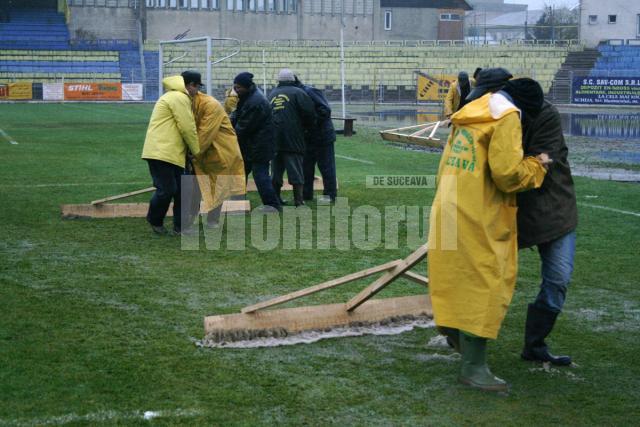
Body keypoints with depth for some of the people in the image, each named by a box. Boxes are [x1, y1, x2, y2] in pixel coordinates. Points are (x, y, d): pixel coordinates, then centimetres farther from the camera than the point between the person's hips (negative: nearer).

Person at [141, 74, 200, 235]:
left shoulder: (177, 98, 25)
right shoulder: (179, 97, -10)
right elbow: (188, 128, -13)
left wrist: (192, 151, 19)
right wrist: (197, 151, -2)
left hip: (172, 153, 11)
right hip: (161, 152, -11)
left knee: (181, 190, 7)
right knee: (167, 189, -10)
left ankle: (180, 226, 12)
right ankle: (154, 220, 11)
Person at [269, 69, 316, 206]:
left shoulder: (271, 94, 13)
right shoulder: (297, 93, -3)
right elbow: (309, 113, -8)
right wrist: (306, 125, 10)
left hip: (274, 138, 5)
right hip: (293, 138, -5)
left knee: (276, 169, 13)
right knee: (296, 169, -1)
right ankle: (298, 199, -3)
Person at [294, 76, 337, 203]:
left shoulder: (310, 92, -18)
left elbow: (325, 111, -23)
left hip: (322, 136, -9)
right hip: (308, 138, 9)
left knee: (326, 166, -1)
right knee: (306, 166, 12)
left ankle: (330, 195, 6)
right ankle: (306, 194, 20)